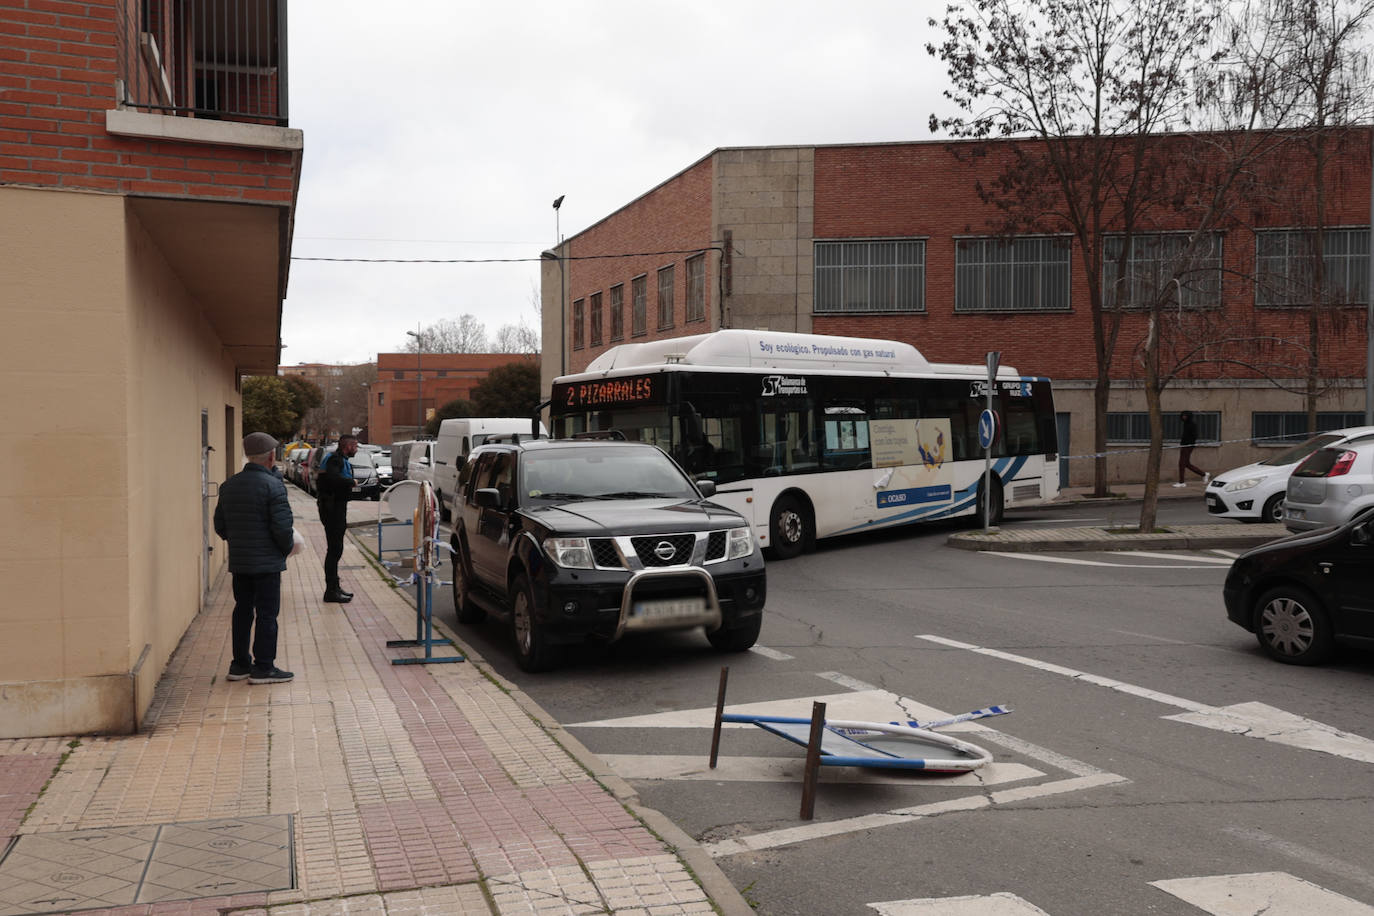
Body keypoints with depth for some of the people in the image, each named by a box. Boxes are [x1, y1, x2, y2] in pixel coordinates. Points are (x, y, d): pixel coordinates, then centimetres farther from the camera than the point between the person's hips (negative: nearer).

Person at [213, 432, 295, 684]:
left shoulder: (229, 485, 7)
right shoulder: (273, 485, -15)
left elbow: (220, 526, 12)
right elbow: (283, 526, -19)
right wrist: (287, 547, -2)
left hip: (238, 561, 7)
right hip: (267, 562, -7)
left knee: (242, 610, 15)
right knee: (267, 613, 0)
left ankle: (240, 664, 21)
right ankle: (263, 668, 3)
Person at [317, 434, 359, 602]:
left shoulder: (342, 460, 19)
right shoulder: (335, 459, -14)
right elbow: (332, 478, -33)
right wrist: (351, 481, -20)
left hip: (337, 508, 11)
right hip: (332, 509, -11)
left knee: (335, 549, 17)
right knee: (334, 549, -8)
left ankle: (334, 587, 26)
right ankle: (331, 591, -6)